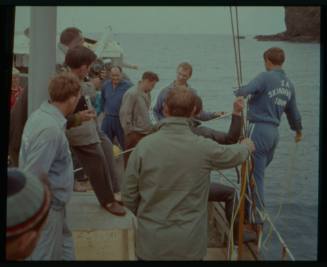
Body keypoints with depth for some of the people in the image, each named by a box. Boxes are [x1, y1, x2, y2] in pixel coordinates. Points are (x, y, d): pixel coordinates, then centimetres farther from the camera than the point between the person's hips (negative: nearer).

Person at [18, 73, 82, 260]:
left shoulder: (41, 114, 2)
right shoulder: (51, 129, -28)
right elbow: (33, 176, -28)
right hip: (47, 206, -9)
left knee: (64, 249, 22)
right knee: (45, 255, 7)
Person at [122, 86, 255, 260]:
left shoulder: (144, 145, -13)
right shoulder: (204, 147, -13)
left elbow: (128, 195, -6)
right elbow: (234, 155, 8)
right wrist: (247, 146, 31)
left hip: (150, 241, 1)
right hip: (189, 243, 0)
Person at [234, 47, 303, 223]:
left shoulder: (266, 77, -10)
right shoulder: (289, 85, 13)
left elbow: (244, 91, -24)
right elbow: (293, 112, 22)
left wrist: (239, 94, 0)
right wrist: (298, 131, 38)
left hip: (259, 129, -7)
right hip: (274, 132, 7)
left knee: (254, 176, -1)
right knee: (257, 173, 18)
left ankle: (256, 220, 5)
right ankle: (248, 210, 28)